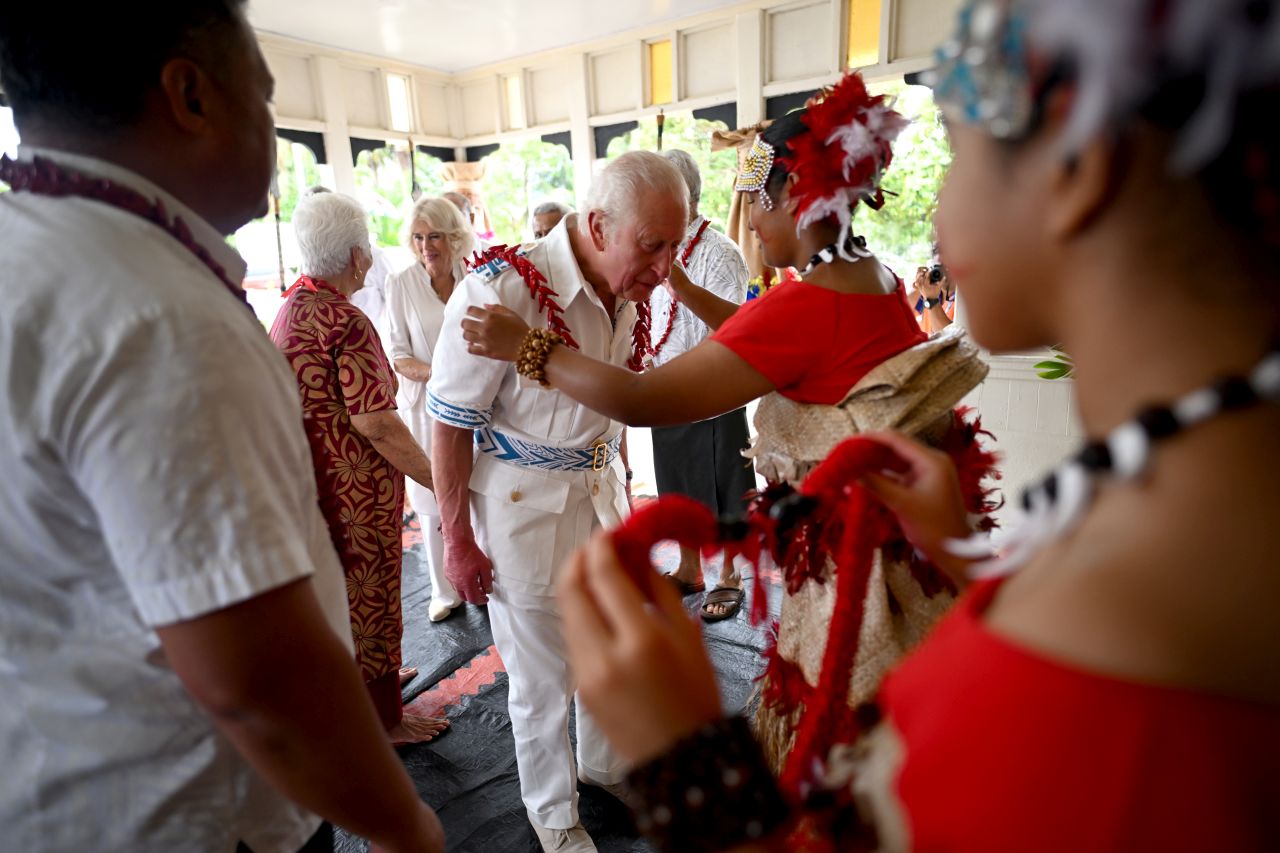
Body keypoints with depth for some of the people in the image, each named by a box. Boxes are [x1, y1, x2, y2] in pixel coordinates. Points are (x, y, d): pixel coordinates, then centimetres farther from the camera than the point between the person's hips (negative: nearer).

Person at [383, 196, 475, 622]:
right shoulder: (400, 285, -2)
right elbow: (397, 355, -2)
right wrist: (433, 372, -19)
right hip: (425, 407, -1)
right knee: (433, 500, 6)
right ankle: (444, 591, 23)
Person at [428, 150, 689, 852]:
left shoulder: (627, 293, -2)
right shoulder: (501, 292, -24)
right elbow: (450, 424, -17)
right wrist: (457, 542, -12)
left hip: (602, 485, 7)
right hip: (523, 498, -6)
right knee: (542, 676, 11)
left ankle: (607, 766, 50)